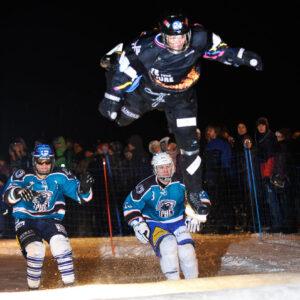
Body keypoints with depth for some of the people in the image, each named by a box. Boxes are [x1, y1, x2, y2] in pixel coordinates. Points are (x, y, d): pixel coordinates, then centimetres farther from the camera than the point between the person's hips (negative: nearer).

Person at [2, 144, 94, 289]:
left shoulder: (60, 176, -5)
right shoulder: (24, 175, -11)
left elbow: (82, 196, -7)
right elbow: (7, 195, -25)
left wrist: (84, 187, -31)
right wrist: (19, 191, -48)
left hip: (51, 220, 1)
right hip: (26, 221, -1)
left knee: (60, 243, -28)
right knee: (35, 250, -27)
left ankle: (69, 283, -15)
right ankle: (33, 286, -3)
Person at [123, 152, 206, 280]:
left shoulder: (181, 183, -9)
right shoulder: (146, 187, -14)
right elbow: (130, 205, -2)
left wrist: (195, 216, -5)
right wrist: (138, 225, -10)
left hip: (177, 222, 2)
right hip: (154, 225, -2)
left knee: (187, 250, -17)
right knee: (168, 245, -30)